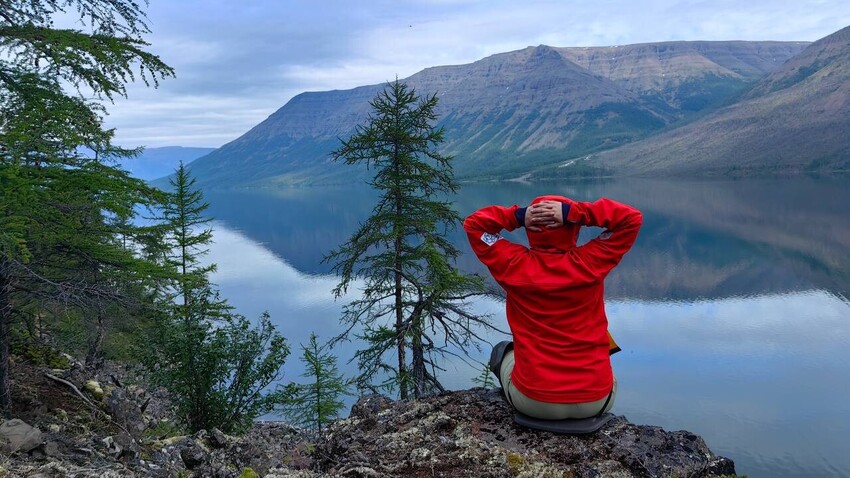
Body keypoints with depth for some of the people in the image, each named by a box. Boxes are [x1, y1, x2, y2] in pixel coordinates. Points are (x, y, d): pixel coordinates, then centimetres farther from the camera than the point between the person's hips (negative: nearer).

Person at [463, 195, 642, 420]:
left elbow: (474, 224, 1)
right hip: (595, 400, 0)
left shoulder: (514, 266, -11)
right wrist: (574, 212, -15)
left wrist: (518, 216, -14)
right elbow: (632, 219, -5)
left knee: (502, 350, 35)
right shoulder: (590, 263, -13)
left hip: (533, 402, 0)